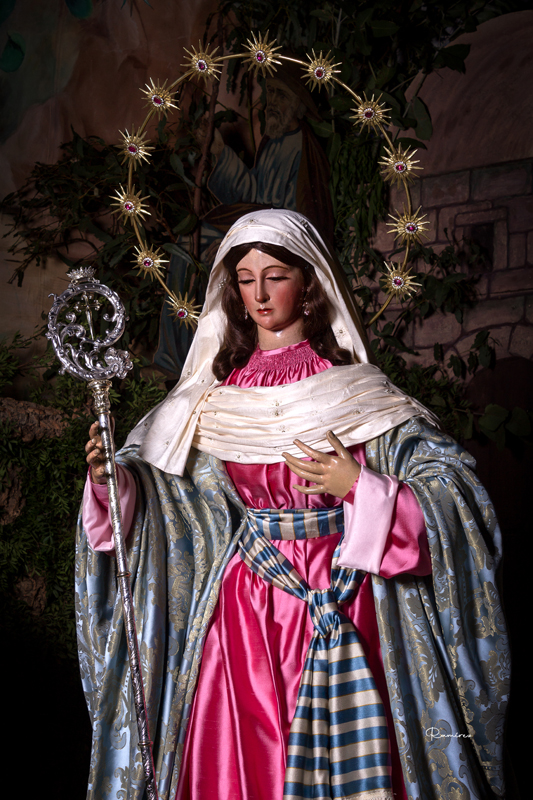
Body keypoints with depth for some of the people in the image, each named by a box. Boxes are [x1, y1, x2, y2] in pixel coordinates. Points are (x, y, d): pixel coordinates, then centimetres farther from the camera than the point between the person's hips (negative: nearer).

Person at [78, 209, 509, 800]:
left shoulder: (356, 389, -1)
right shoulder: (213, 395, 7)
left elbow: (451, 489, -5)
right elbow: (152, 478, 8)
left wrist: (360, 487, -17)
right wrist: (109, 474, -11)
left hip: (340, 608, -2)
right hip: (244, 605, 2)